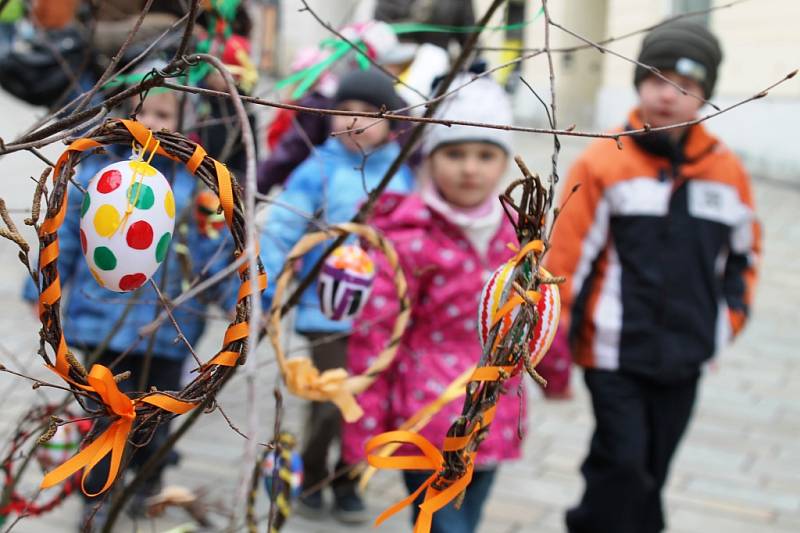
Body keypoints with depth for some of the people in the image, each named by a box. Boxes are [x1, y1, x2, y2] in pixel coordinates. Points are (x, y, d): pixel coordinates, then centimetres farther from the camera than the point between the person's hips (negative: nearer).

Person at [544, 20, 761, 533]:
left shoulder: (727, 170, 1)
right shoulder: (603, 163, -10)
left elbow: (744, 251, 16)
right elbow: (566, 257, -9)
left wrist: (729, 318, 11)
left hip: (685, 355, 4)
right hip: (614, 351, -4)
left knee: (652, 467, 14)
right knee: (622, 461, -7)